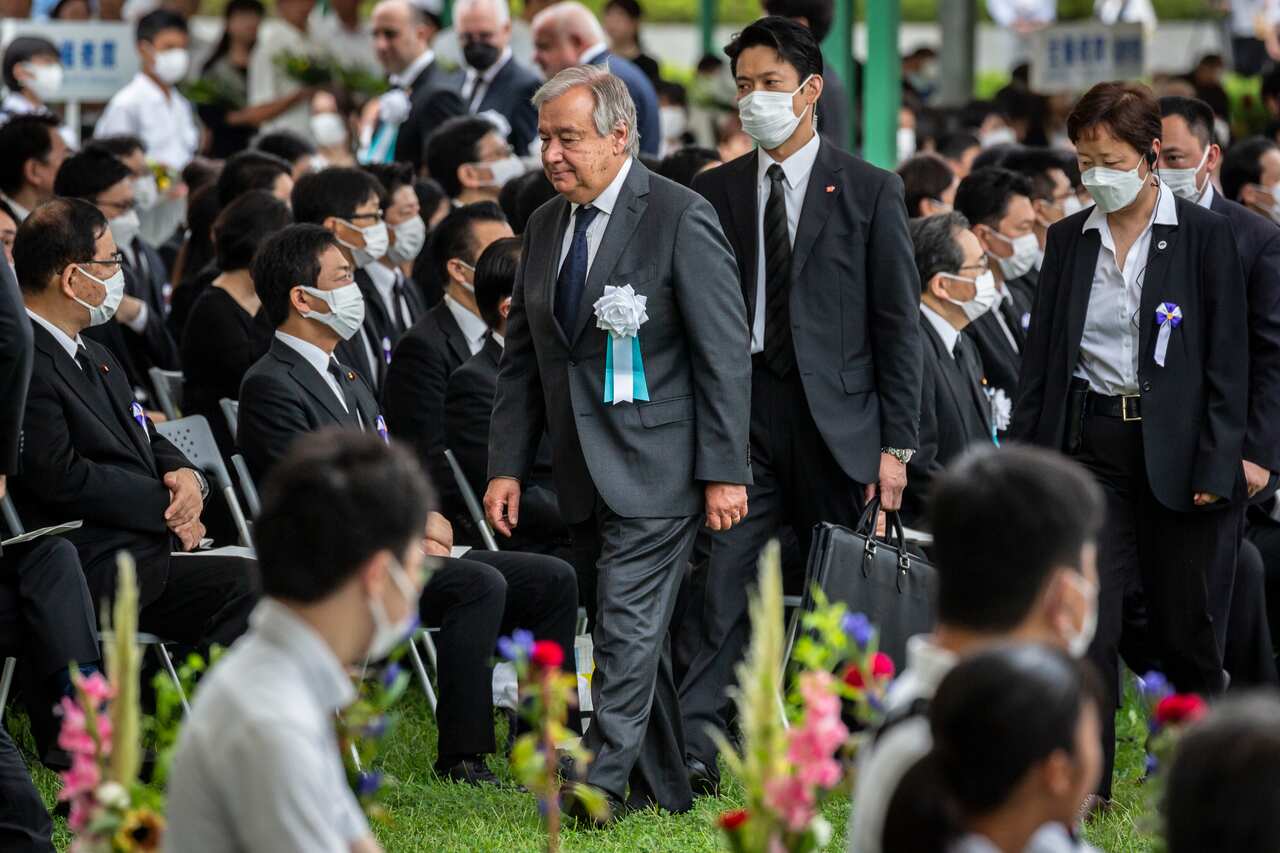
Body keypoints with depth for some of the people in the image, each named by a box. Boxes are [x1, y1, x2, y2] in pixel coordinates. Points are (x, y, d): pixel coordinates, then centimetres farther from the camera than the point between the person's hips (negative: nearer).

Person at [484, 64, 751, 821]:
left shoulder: (683, 218, -10)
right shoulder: (546, 225, 11)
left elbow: (725, 354, -11)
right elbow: (522, 357, 15)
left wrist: (725, 472, -14)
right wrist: (508, 465, 7)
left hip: (654, 468, -7)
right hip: (585, 474, 7)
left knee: (628, 629, -11)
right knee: (628, 634, 11)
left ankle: (600, 787, -11)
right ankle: (667, 788, 19)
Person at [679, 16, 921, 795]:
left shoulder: (869, 191, 2)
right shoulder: (716, 191, 9)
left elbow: (899, 323, 1)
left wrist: (897, 442, -5)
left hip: (836, 421, -1)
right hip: (739, 414, 1)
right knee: (726, 584, -9)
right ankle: (694, 749, -14)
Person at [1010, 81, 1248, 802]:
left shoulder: (1206, 236, -3)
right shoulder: (1070, 239, 8)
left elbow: (1227, 361, -4)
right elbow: (1042, 354, 11)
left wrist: (1216, 466, -10)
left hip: (1172, 445, -2)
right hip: (1088, 441, 2)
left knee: (1181, 619, 8)